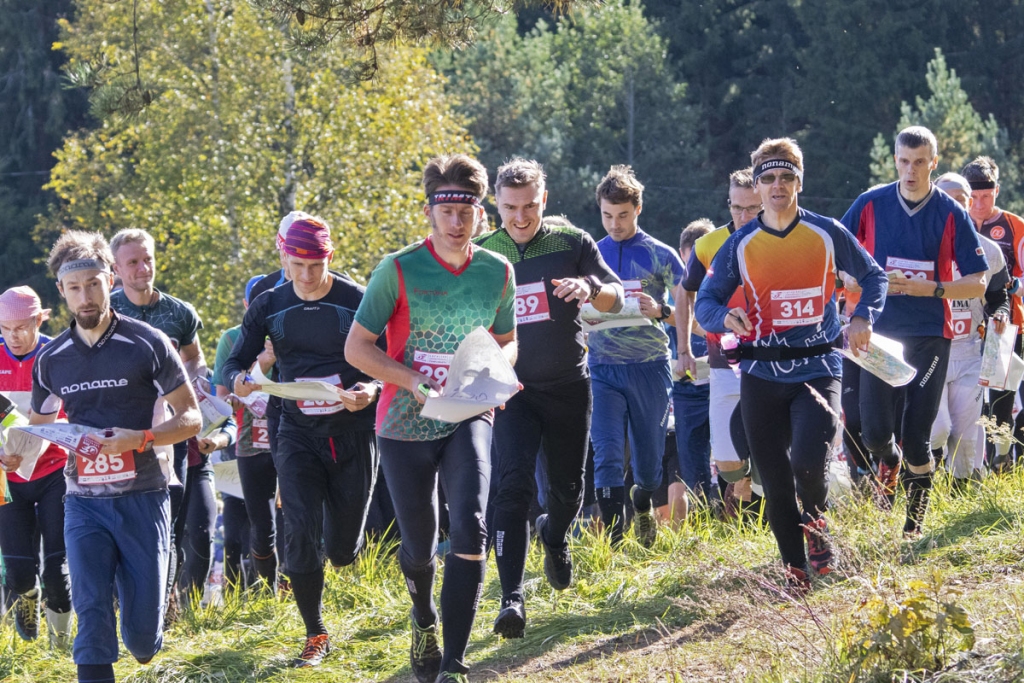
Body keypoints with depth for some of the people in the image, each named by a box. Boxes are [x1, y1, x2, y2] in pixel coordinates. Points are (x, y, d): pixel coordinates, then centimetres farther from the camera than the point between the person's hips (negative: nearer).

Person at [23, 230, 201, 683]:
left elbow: (191, 418, -1)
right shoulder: (51, 360, 8)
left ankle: (143, 641, 38)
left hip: (143, 497, -2)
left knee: (142, 632, 2)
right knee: (91, 614, -14)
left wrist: (139, 439, -18)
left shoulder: (147, 344, -3)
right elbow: (38, 425, 21)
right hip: (84, 504, 2)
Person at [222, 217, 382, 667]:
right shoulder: (269, 306, 1)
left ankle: (344, 539, 46)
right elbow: (234, 363, 5)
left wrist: (372, 390, -25)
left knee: (342, 550, 5)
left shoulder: (358, 301, -6)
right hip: (298, 435, 1)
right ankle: (316, 635, -3)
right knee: (300, 533, -15)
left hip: (352, 432, -1)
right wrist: (238, 381, -20)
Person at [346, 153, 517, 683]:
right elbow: (357, 347, -7)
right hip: (406, 423, -1)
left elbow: (506, 341, 16)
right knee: (418, 545, 9)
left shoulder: (497, 272, 0)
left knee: (469, 530, -21)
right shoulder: (398, 270, -9)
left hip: (468, 419, 1)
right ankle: (423, 619, 45)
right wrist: (414, 382, -20)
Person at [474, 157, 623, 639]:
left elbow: (615, 297, -3)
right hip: (512, 388, -1)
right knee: (512, 485, -17)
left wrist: (590, 287, -26)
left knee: (567, 486, 13)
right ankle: (512, 599, -22)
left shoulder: (571, 243, -1)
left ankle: (555, 536, 50)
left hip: (568, 386, 1)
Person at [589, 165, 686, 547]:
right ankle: (613, 542, -12)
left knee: (649, 460, 8)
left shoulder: (660, 256, 3)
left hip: (649, 368, -1)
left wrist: (660, 312, -17)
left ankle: (642, 502, 41)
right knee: (607, 456, -13)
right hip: (603, 369, 1)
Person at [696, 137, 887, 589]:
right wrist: (725, 317, -17)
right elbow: (705, 301, 5)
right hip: (761, 376, 2)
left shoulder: (827, 234, 2)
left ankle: (815, 523, 12)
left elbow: (872, 276, 15)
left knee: (809, 463, -21)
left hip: (817, 369, -2)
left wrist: (863, 317, -3)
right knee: (775, 480, 3)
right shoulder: (740, 245, 3)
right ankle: (795, 571, 20)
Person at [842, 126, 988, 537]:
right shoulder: (871, 205, 1)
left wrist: (928, 289, -16)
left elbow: (977, 284, -1)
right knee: (874, 431, -8)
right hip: (880, 332, 1)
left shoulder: (951, 214, -2)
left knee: (916, 434, -2)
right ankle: (888, 462, 28)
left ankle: (917, 510, 22)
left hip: (930, 334, -1)